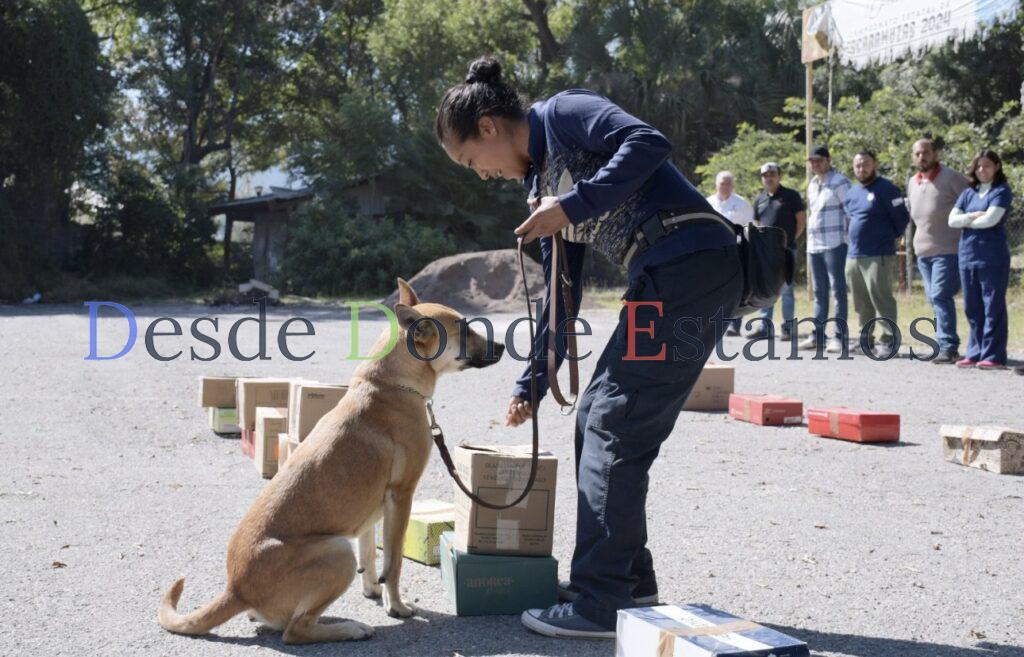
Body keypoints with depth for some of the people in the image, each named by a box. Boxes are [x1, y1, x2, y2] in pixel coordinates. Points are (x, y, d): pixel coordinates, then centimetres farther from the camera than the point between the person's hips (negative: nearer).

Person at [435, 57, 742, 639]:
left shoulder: (565, 112, -1)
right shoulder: (542, 180, 23)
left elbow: (649, 143, -19)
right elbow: (562, 294, 25)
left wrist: (572, 206, -17)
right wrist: (531, 385, 27)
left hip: (693, 263, -10)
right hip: (667, 280, 10)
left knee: (615, 429, -7)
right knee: (597, 420, 13)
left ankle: (601, 605, 1)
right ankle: (629, 580, 24)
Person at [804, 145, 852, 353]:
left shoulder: (840, 182, -7)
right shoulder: (812, 184, 18)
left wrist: (848, 238, -12)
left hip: (834, 244, -8)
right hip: (814, 245, 8)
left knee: (837, 291, -6)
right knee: (819, 292, 11)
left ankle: (840, 336, -5)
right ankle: (818, 334, 16)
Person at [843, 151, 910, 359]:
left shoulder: (886, 189, -6)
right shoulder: (852, 192, 17)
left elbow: (902, 217, -6)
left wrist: (889, 237, 2)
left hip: (878, 256, -7)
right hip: (853, 256, 7)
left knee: (881, 298, -10)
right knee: (861, 303, 11)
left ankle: (889, 340, -7)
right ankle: (865, 338, 19)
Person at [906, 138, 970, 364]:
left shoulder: (951, 177, -7)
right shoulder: (912, 183, 14)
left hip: (948, 250, -7)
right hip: (923, 251, 7)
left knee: (940, 296, -15)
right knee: (934, 299, 9)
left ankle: (948, 347, -14)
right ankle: (946, 344, 17)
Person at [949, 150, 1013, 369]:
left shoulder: (1002, 191, -1)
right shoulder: (968, 193, 15)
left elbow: (991, 219, -14)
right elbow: (952, 219, 6)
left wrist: (966, 221, 1)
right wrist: (972, 216, -10)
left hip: (992, 258, -6)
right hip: (967, 256, 6)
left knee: (993, 307, -3)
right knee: (972, 308, 9)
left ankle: (994, 356, -1)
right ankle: (975, 353, 15)